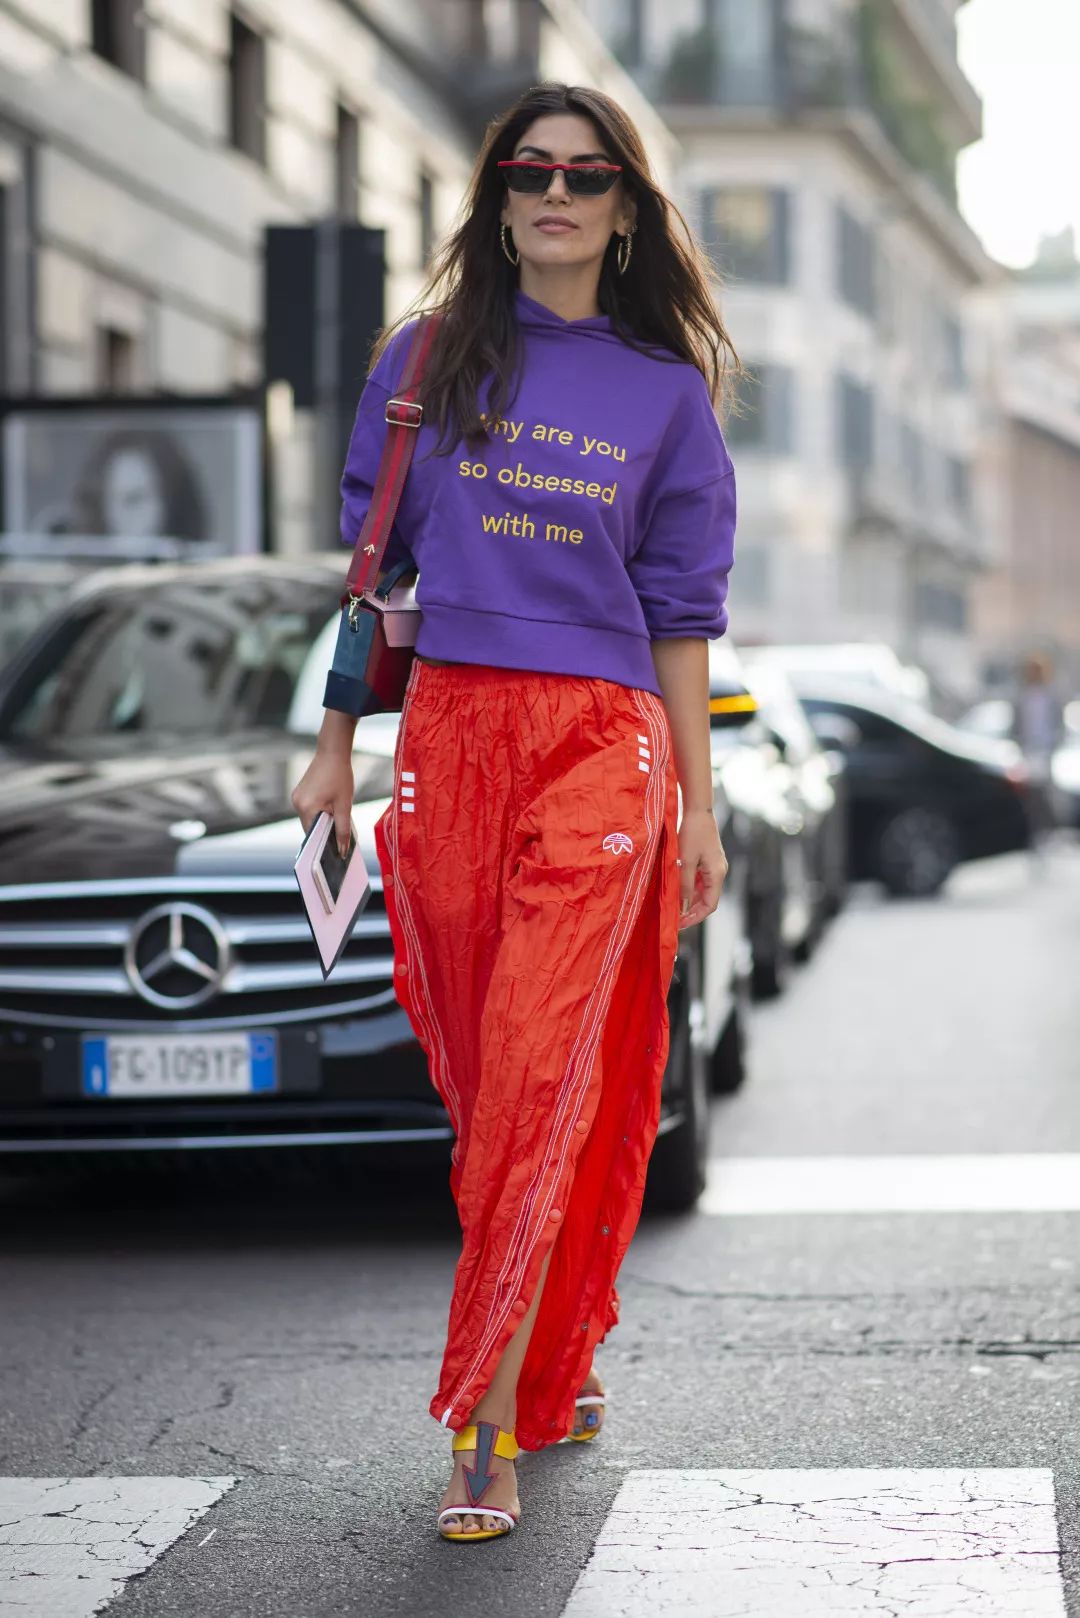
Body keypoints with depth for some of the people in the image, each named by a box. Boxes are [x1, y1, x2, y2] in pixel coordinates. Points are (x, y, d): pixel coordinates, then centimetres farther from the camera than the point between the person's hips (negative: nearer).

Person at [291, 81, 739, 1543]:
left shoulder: (665, 390, 8)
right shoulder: (431, 361, 10)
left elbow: (681, 611, 9)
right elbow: (371, 560, 13)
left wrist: (700, 806, 7)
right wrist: (337, 746, 9)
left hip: (604, 740, -2)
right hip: (451, 734, 2)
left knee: (541, 1069, -11)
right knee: (481, 1073, 5)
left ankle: (492, 1427, -11)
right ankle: (561, 1359, 22)